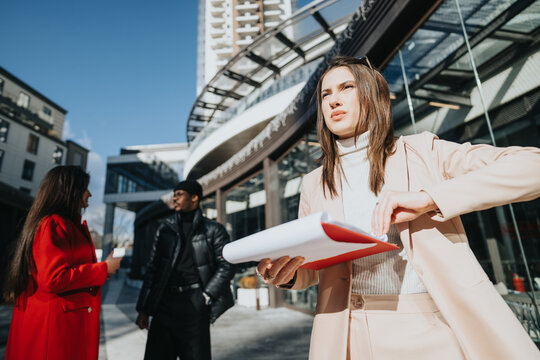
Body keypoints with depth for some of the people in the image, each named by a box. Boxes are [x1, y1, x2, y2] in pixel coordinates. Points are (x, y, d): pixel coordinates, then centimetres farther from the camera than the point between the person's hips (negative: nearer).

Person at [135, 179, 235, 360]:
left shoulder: (213, 230, 0)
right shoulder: (165, 228, 9)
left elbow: (226, 266, -2)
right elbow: (152, 268, 9)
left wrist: (206, 296, -7)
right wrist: (144, 308, 7)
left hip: (194, 304, -3)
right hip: (165, 302, 3)